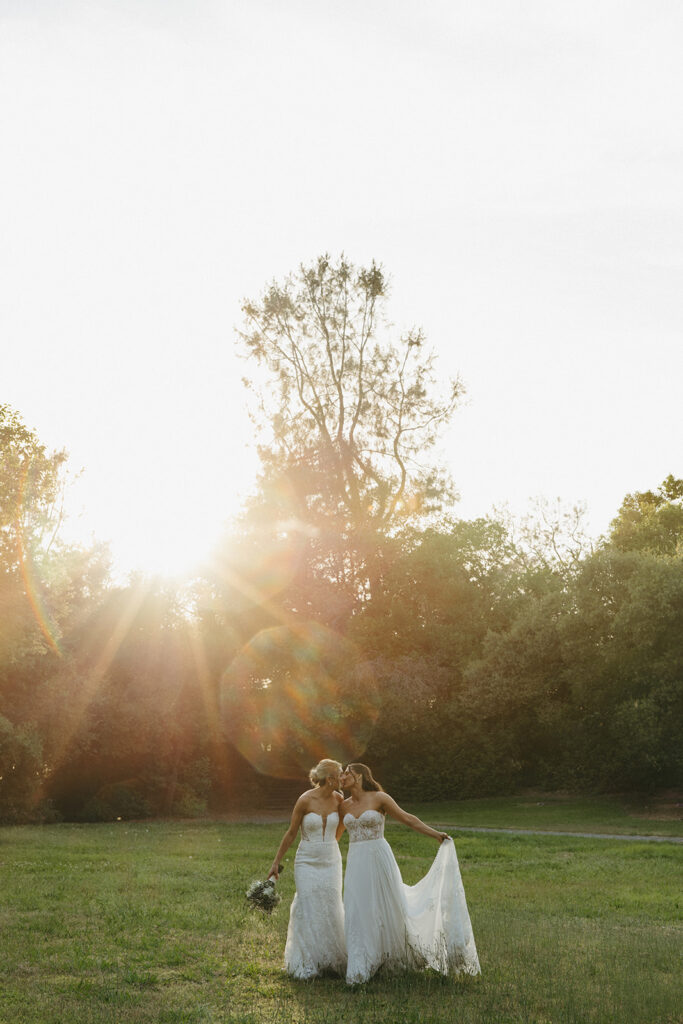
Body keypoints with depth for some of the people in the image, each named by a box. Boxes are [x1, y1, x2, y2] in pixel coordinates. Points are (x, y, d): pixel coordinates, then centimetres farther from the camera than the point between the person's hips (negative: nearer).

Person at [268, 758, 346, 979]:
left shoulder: (338, 799, -1)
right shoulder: (305, 800, -14)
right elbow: (291, 833, -5)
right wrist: (276, 862, -3)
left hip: (331, 861, 4)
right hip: (307, 862, -4)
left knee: (331, 909, 5)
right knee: (308, 909, -5)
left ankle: (331, 960, 17)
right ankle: (306, 964, 5)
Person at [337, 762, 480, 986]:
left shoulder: (379, 798, -4)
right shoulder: (345, 806, 10)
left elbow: (407, 818, -3)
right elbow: (335, 835, 24)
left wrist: (435, 834, -7)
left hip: (379, 860, -4)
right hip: (356, 864, 4)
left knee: (389, 908, 4)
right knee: (358, 914, 1)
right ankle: (361, 966, 13)